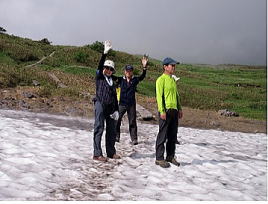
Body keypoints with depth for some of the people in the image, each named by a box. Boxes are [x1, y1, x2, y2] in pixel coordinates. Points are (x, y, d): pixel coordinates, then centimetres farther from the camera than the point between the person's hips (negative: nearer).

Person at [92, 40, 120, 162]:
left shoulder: (112, 81, 17)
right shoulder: (99, 77, 3)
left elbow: (115, 97, 17)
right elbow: (100, 66, -16)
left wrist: (116, 110, 9)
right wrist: (105, 53, -27)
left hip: (110, 107, 6)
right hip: (100, 104, -6)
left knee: (112, 130, 9)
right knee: (99, 128, -6)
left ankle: (111, 152, 20)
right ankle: (97, 154, -3)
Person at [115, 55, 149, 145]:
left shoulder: (135, 80, 3)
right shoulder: (121, 79, 5)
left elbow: (142, 76, -11)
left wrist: (144, 67, -27)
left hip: (131, 104, 0)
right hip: (122, 103, 0)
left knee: (132, 122, 4)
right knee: (117, 120, -2)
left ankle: (134, 139, 9)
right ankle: (116, 137, 11)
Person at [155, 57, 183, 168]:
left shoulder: (173, 80, 18)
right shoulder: (161, 79, -7)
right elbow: (159, 96, -13)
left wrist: (179, 109, 17)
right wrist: (162, 111, -19)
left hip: (174, 110, 8)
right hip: (165, 110, -8)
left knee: (173, 136, 12)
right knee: (162, 136, -3)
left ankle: (170, 156, 23)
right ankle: (159, 158, 4)